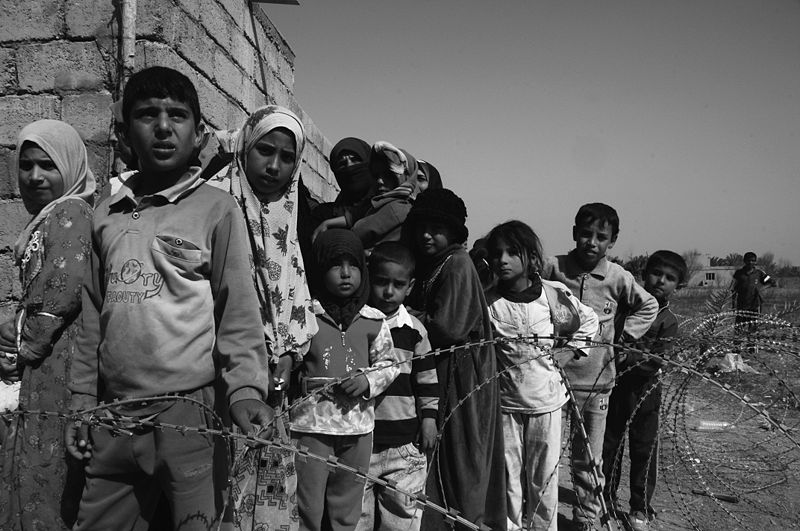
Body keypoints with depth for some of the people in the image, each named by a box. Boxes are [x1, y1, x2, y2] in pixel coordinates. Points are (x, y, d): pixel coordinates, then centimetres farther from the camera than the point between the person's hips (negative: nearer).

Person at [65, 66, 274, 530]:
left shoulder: (217, 209, -2)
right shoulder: (106, 216, 12)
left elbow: (239, 311, -6)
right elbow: (93, 318, 15)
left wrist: (245, 387, -19)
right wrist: (82, 402, 13)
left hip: (189, 410, -4)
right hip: (114, 415, 5)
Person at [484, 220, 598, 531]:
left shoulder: (554, 294, -8)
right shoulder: (487, 302, -8)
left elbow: (589, 319, 9)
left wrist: (571, 350, 2)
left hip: (546, 400, 0)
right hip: (505, 402, 0)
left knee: (544, 474, 12)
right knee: (509, 474, 10)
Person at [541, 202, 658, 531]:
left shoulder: (618, 278, -1)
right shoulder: (552, 268, -7)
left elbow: (648, 306, 16)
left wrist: (623, 334, 6)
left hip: (595, 381, 2)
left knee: (589, 460, 12)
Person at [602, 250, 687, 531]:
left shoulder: (667, 321, -6)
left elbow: (655, 362, -15)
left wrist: (630, 355, -29)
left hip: (643, 389, -1)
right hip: (613, 384, 2)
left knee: (643, 449, 8)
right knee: (609, 444, 12)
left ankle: (640, 508, 26)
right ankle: (607, 499, 30)